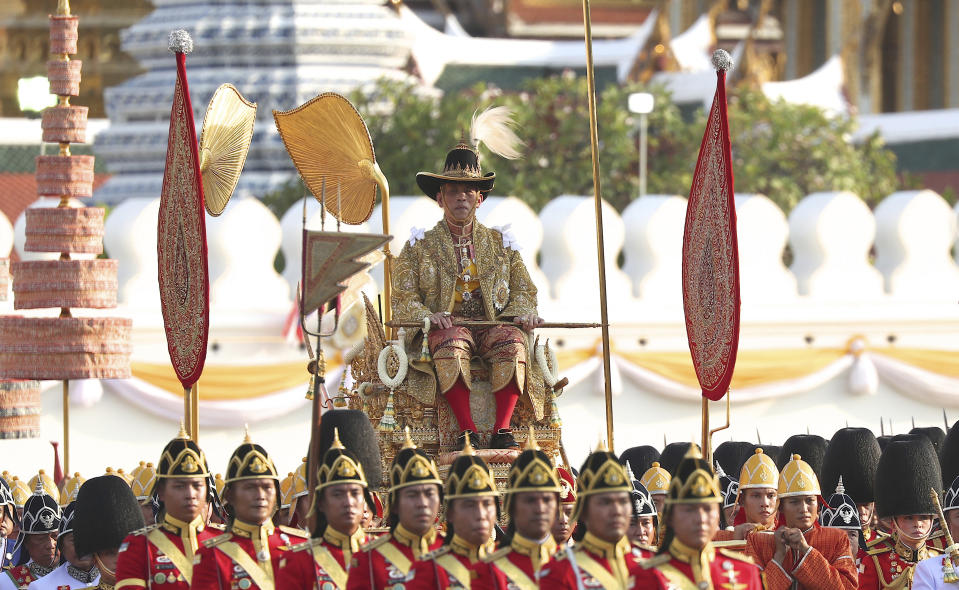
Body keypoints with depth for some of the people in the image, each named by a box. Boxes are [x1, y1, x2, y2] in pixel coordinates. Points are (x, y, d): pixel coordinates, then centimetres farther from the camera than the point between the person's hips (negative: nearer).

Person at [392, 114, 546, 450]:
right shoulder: (420, 246, 14)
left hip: (494, 323, 2)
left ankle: (502, 429, -37)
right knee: (451, 346, -38)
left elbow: (524, 290, 17)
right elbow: (403, 298, 6)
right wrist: (427, 315, -16)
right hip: (446, 325, -2)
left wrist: (523, 312, -6)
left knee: (512, 343, -34)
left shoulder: (500, 243, 21)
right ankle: (466, 431, -40)